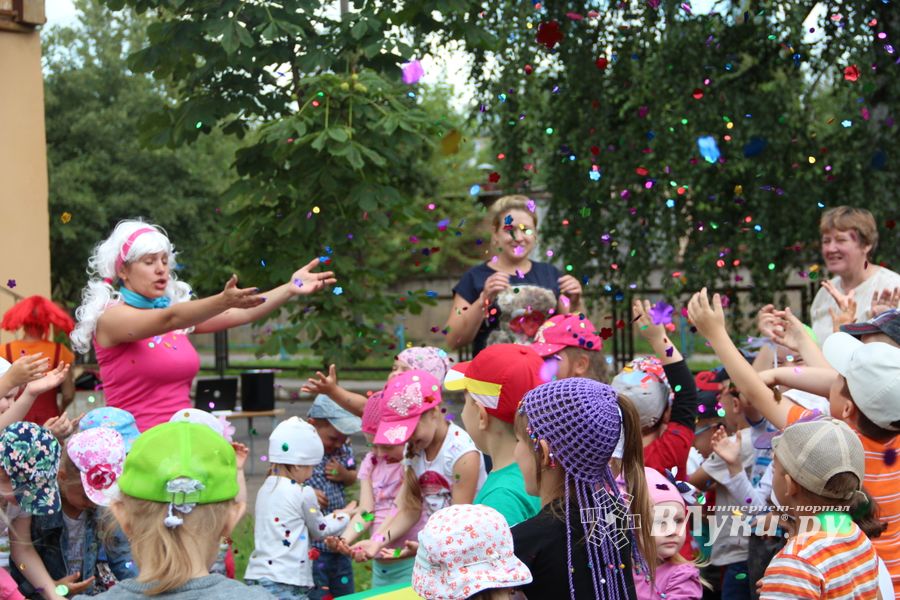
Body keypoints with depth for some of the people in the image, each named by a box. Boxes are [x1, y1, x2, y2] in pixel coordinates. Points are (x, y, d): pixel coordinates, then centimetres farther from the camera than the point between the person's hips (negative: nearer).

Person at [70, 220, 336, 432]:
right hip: (136, 442, -6)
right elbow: (168, 319, -25)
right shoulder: (112, 317, -7)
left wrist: (290, 289, -8)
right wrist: (223, 301, -39)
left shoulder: (176, 310, 13)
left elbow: (240, 314, 4)